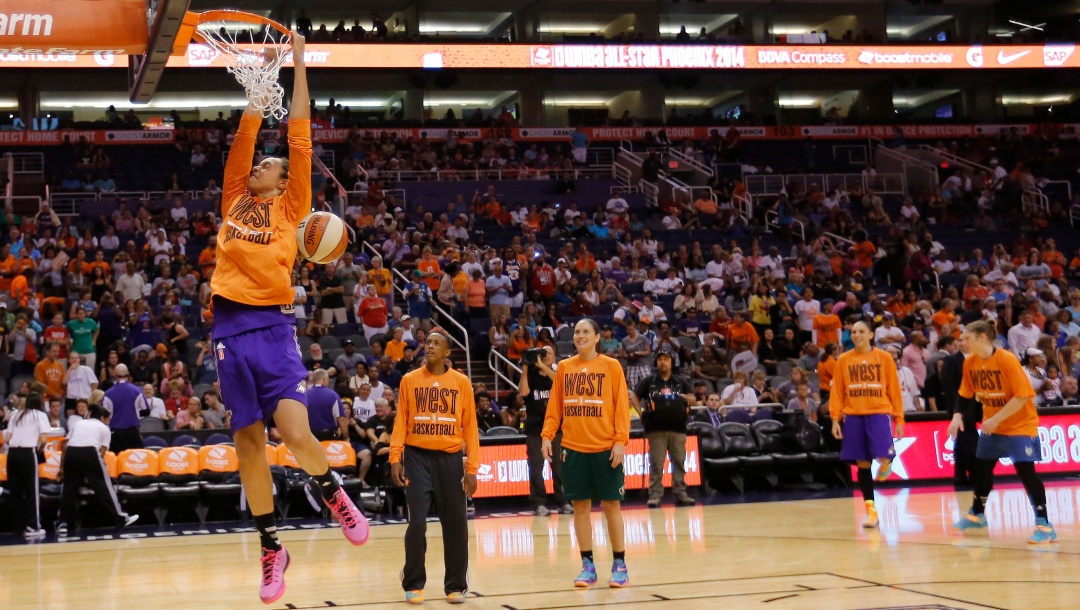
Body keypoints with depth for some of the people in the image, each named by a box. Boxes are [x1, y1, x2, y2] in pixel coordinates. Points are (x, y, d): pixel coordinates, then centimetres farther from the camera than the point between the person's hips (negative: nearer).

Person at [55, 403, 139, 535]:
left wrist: (62, 468, 25)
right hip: (90, 452, -3)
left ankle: (63, 524, 10)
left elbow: (65, 446, 22)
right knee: (103, 485, 6)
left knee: (69, 488, 14)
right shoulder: (104, 428, 22)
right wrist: (91, 474, 21)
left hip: (71, 453, 3)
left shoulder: (79, 423, 31)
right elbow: (102, 453, 14)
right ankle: (120, 518, 9)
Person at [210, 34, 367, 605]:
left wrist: (298, 66, 8)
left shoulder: (290, 207, 9)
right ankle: (271, 547, 16)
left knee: (296, 434, -18)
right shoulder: (234, 200, 18)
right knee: (248, 443, 5)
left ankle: (334, 495, 12)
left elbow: (299, 138, 7)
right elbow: (246, 134, 18)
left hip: (272, 327, -4)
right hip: (229, 329, 4)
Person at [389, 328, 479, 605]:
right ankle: (414, 584, 9)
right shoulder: (410, 380, 4)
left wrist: (472, 468, -1)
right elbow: (400, 423, 3)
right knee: (417, 523, -6)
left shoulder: (461, 383, 3)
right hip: (418, 457, -1)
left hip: (450, 459, 1)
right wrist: (395, 459, -7)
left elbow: (470, 426, 3)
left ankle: (455, 586, 15)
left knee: (455, 525, 3)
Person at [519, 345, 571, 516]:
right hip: (535, 427, 0)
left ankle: (563, 502, -1)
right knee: (536, 466, -3)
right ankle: (538, 503, -2)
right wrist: (525, 369, -9)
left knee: (559, 465, -3)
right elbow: (523, 392, -9)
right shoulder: (531, 376, 8)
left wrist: (542, 366, -19)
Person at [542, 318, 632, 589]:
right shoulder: (564, 367, 8)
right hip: (573, 448, 3)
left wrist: (620, 441, -12)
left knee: (611, 505, 2)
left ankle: (619, 565, 12)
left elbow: (622, 406, -4)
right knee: (580, 506, 5)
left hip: (605, 448, -3)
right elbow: (555, 407, 9)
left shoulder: (611, 366, -1)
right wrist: (547, 435, -3)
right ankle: (587, 566, 13)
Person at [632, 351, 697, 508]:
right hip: (656, 429, -2)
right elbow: (634, 397, 8)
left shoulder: (681, 382, 16)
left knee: (679, 463, 3)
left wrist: (683, 397, -3)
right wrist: (641, 413, -4)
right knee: (656, 464, -4)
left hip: (678, 428, 2)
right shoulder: (648, 381, 9)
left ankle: (680, 494, 8)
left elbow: (693, 399, 16)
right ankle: (655, 495, -3)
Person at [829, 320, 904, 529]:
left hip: (879, 413, -1)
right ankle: (871, 510, 9)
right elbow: (836, 391, 6)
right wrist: (835, 418, -3)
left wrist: (899, 419, 2)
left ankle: (885, 465, 18)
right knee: (862, 464, 2)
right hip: (853, 416, 2)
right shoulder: (843, 360, 6)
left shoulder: (884, 358, 4)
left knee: (883, 458, -19)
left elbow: (894, 389, 5)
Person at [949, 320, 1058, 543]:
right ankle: (977, 514, 35)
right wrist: (958, 416, -10)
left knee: (1025, 470, -15)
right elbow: (966, 395, 8)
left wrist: (996, 419, -26)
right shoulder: (970, 363, -4)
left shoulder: (1007, 360, -23)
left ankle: (1044, 525, -12)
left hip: (1020, 425, -7)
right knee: (981, 468, 15)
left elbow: (1022, 396, -24)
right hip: (992, 425, 7)